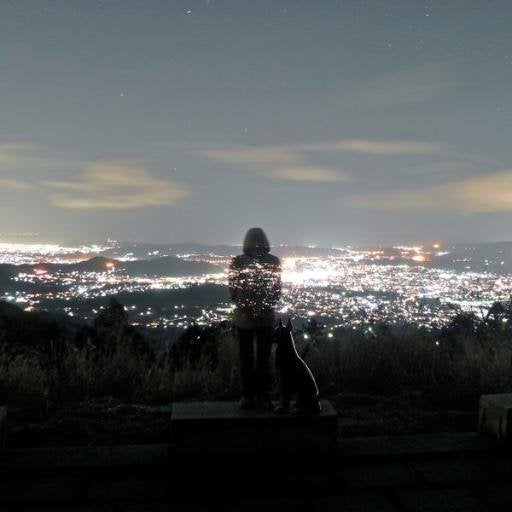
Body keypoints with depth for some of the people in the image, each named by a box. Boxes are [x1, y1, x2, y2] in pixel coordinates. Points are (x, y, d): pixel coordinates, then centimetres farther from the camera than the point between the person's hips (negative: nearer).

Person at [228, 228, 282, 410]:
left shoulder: (273, 262, -3)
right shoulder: (238, 262, -6)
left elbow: (277, 288, 2)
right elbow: (232, 289, -3)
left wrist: (268, 306, -10)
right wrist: (243, 307, -13)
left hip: (266, 318, 0)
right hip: (244, 318, 0)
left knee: (264, 358, 5)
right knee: (246, 359, 7)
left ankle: (263, 395, 14)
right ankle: (248, 395, 16)